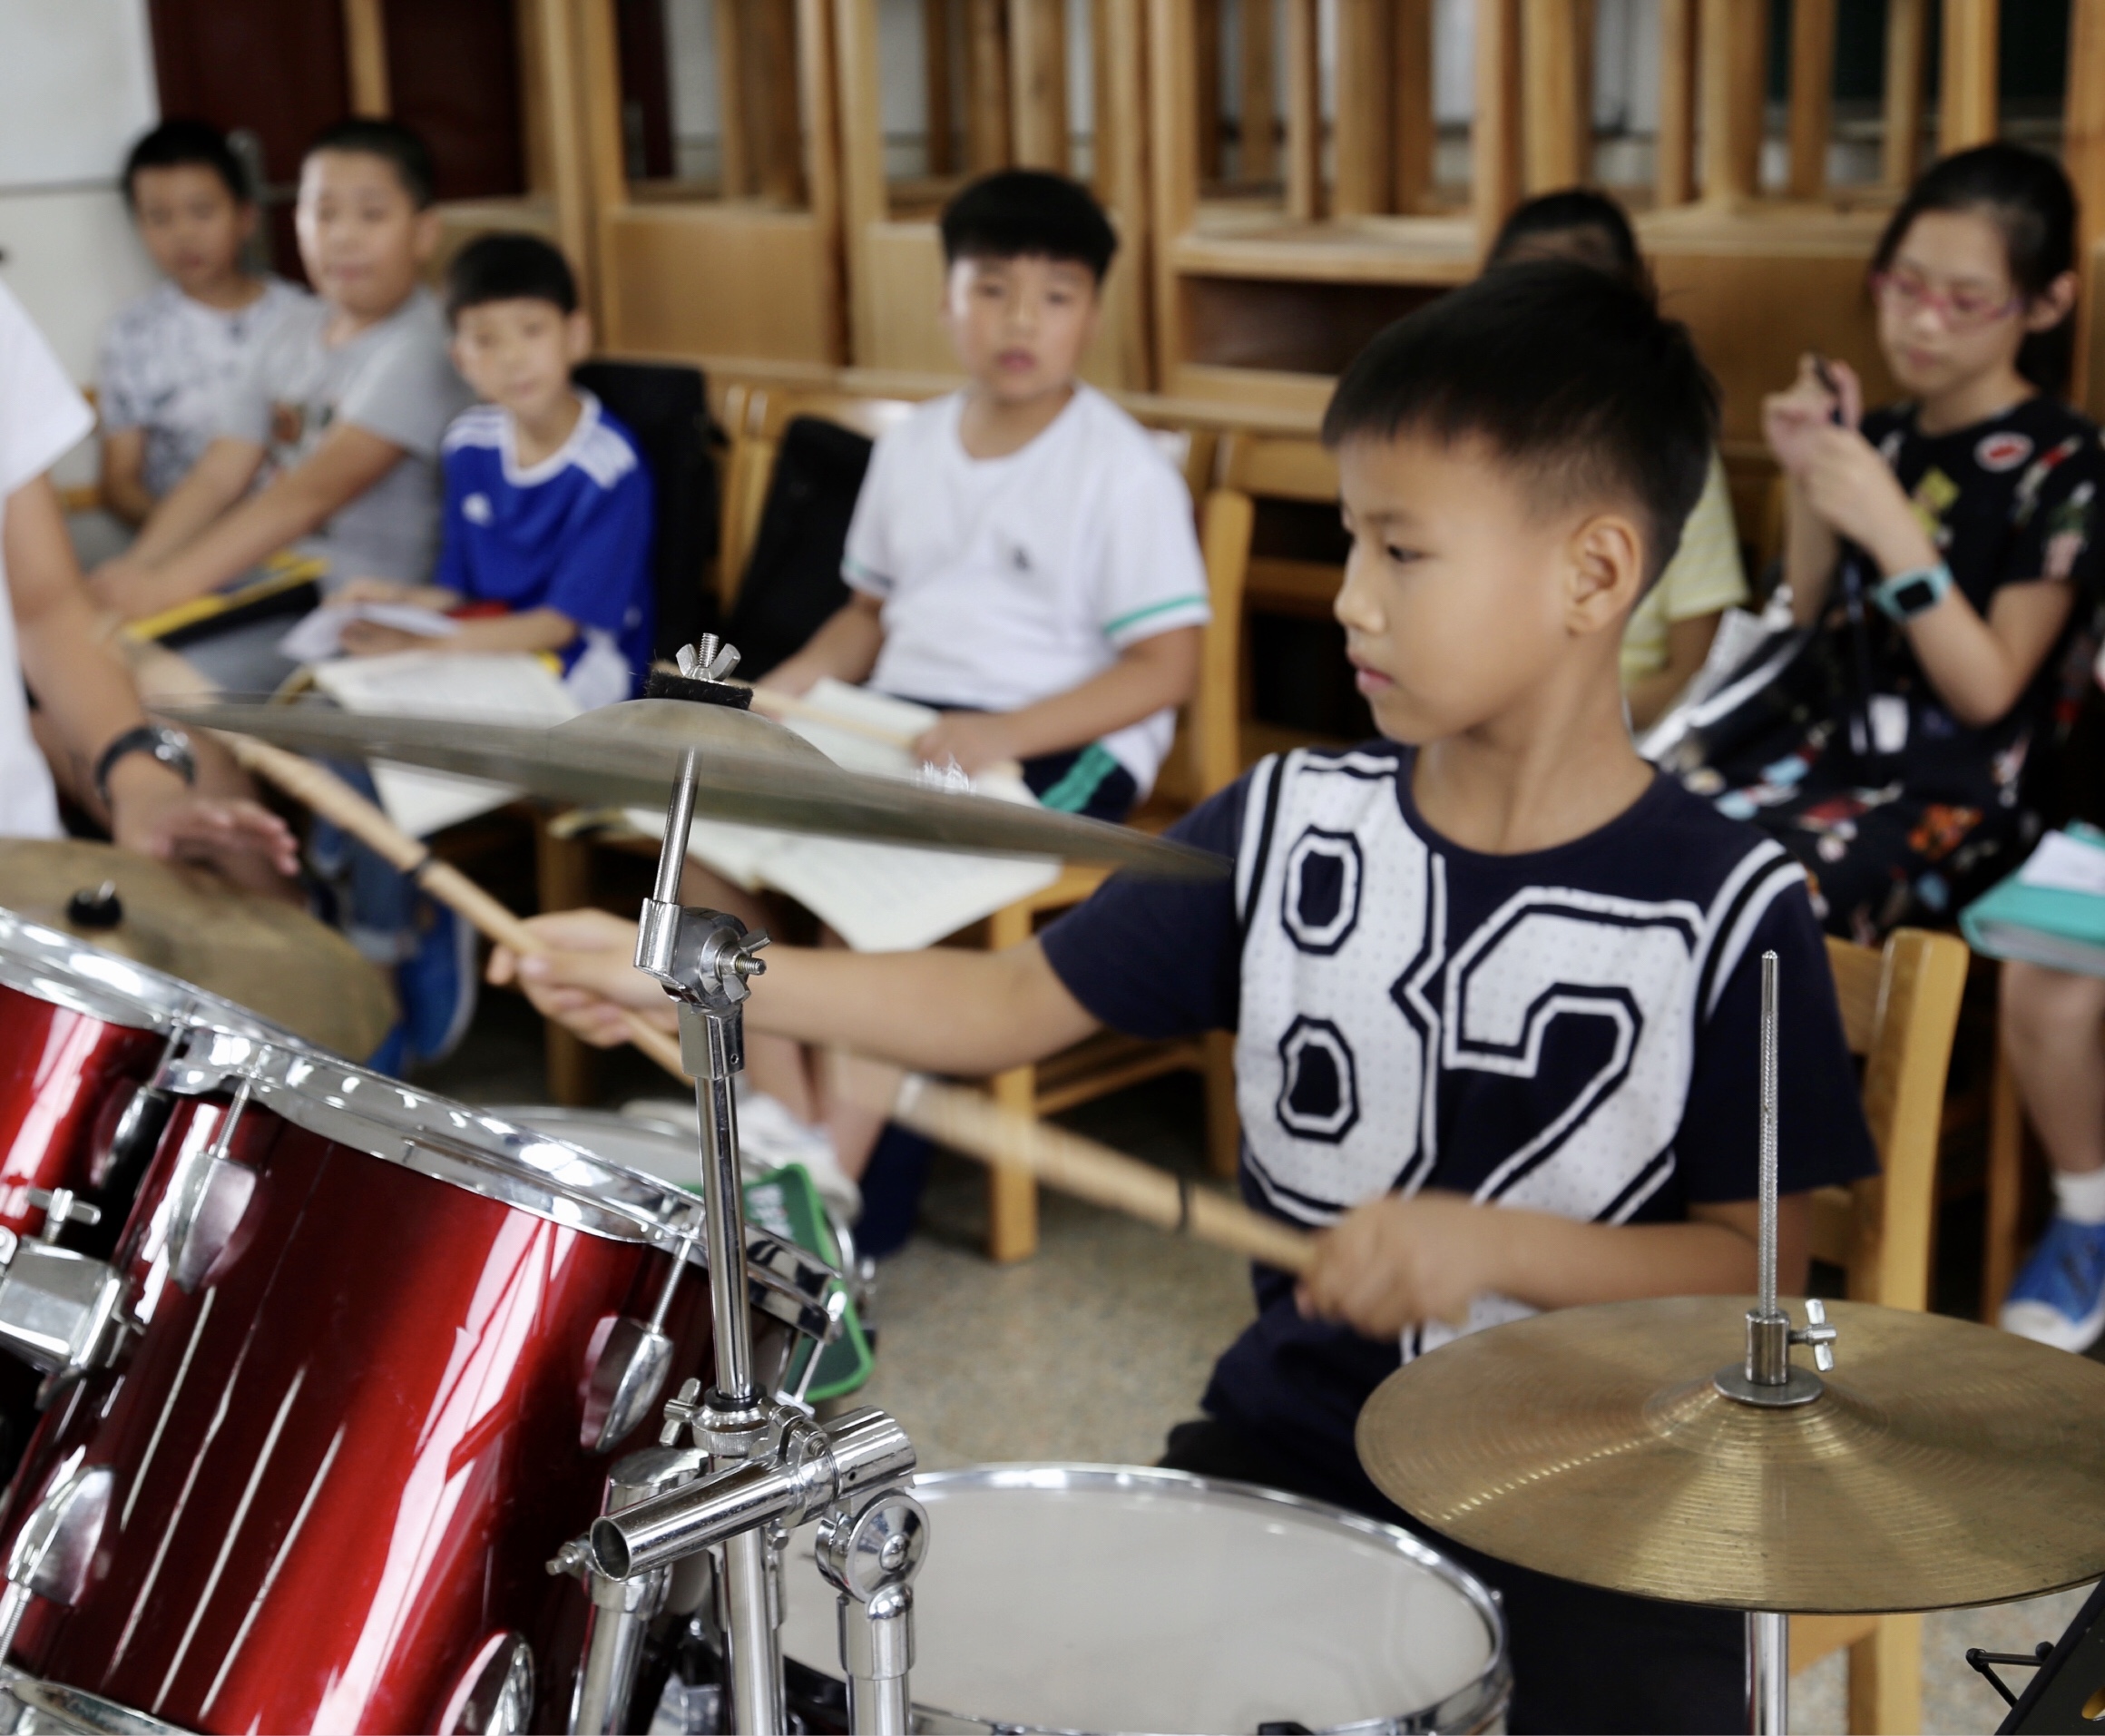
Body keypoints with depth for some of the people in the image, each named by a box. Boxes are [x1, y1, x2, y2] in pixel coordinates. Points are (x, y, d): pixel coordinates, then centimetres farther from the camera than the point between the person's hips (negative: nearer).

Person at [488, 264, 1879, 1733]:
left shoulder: (1726, 910, -11)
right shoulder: (1287, 826, -1)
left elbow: (1758, 1266, -7)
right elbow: (1016, 1003, 2)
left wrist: (1491, 1243, -23)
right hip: (1295, 1450, 3)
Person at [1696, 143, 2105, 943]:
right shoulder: (1882, 434, 10)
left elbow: (1988, 693, -12)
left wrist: (1895, 531, -24)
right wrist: (1809, 481, -1)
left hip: (1947, 799, -6)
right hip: (1822, 746, 6)